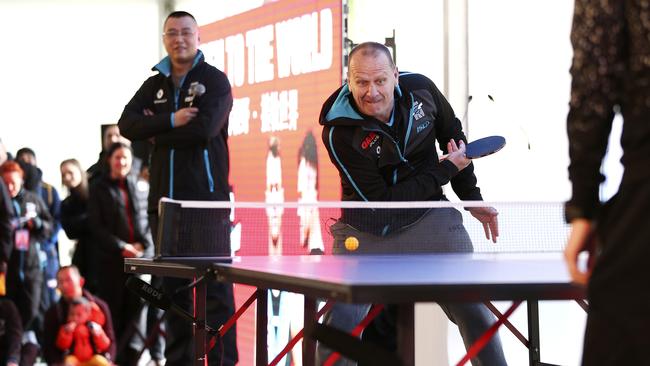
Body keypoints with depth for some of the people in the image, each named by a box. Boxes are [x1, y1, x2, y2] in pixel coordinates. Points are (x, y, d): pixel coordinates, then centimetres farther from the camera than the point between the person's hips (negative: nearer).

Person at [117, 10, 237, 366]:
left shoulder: (215, 81, 1)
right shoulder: (153, 86, 16)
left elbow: (204, 128, -16)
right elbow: (127, 125, 0)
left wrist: (157, 133, -5)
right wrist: (171, 121, -13)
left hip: (206, 197, -5)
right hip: (165, 198, 5)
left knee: (215, 286, -7)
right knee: (172, 286, 9)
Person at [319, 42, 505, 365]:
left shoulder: (420, 89, -9)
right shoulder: (338, 133, -21)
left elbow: (454, 136, 12)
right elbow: (380, 201, -20)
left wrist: (472, 199, 13)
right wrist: (446, 169, -17)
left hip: (428, 216, 3)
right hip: (366, 227, -3)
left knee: (473, 307, -1)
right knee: (342, 317, -11)